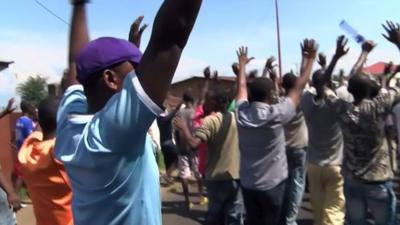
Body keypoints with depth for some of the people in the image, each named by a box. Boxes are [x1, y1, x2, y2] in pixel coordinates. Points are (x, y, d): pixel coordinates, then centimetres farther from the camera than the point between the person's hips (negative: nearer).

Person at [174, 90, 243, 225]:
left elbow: (194, 144, -24)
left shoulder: (210, 120, -13)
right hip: (235, 174, 4)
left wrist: (184, 127, -11)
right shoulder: (235, 117, 3)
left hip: (217, 176, -3)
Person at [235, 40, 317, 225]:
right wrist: (310, 59, -2)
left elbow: (242, 87, 9)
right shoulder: (276, 115, -20)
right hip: (272, 184, -4)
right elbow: (299, 88, -12)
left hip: (247, 183, 4)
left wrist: (242, 64, 23)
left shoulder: (242, 113, -9)